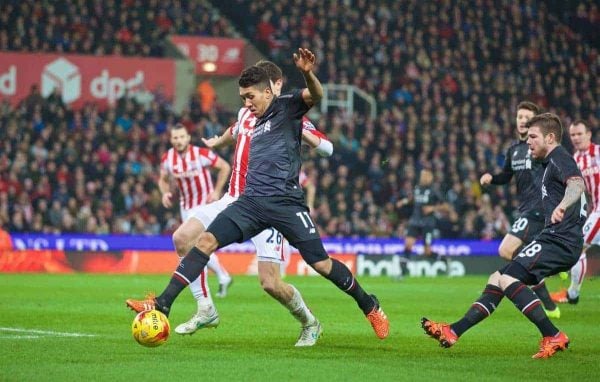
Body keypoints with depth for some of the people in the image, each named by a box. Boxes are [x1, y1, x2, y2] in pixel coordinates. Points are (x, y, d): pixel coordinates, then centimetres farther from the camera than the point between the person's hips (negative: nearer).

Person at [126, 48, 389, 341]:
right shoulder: (256, 122, 23)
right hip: (251, 201, 6)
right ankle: (163, 303, -14)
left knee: (321, 263, -6)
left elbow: (315, 96, -22)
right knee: (206, 241, -10)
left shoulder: (286, 107, 1)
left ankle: (370, 307, 15)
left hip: (285, 202, -6)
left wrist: (308, 75, -41)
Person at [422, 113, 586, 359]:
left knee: (508, 278, -21)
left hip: (560, 240, -11)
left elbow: (577, 183, -30)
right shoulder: (551, 163, 22)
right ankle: (454, 331, 7)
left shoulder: (559, 159, -10)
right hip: (556, 239, 11)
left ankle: (553, 337, -22)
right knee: (497, 279, 9)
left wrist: (562, 206, -50)